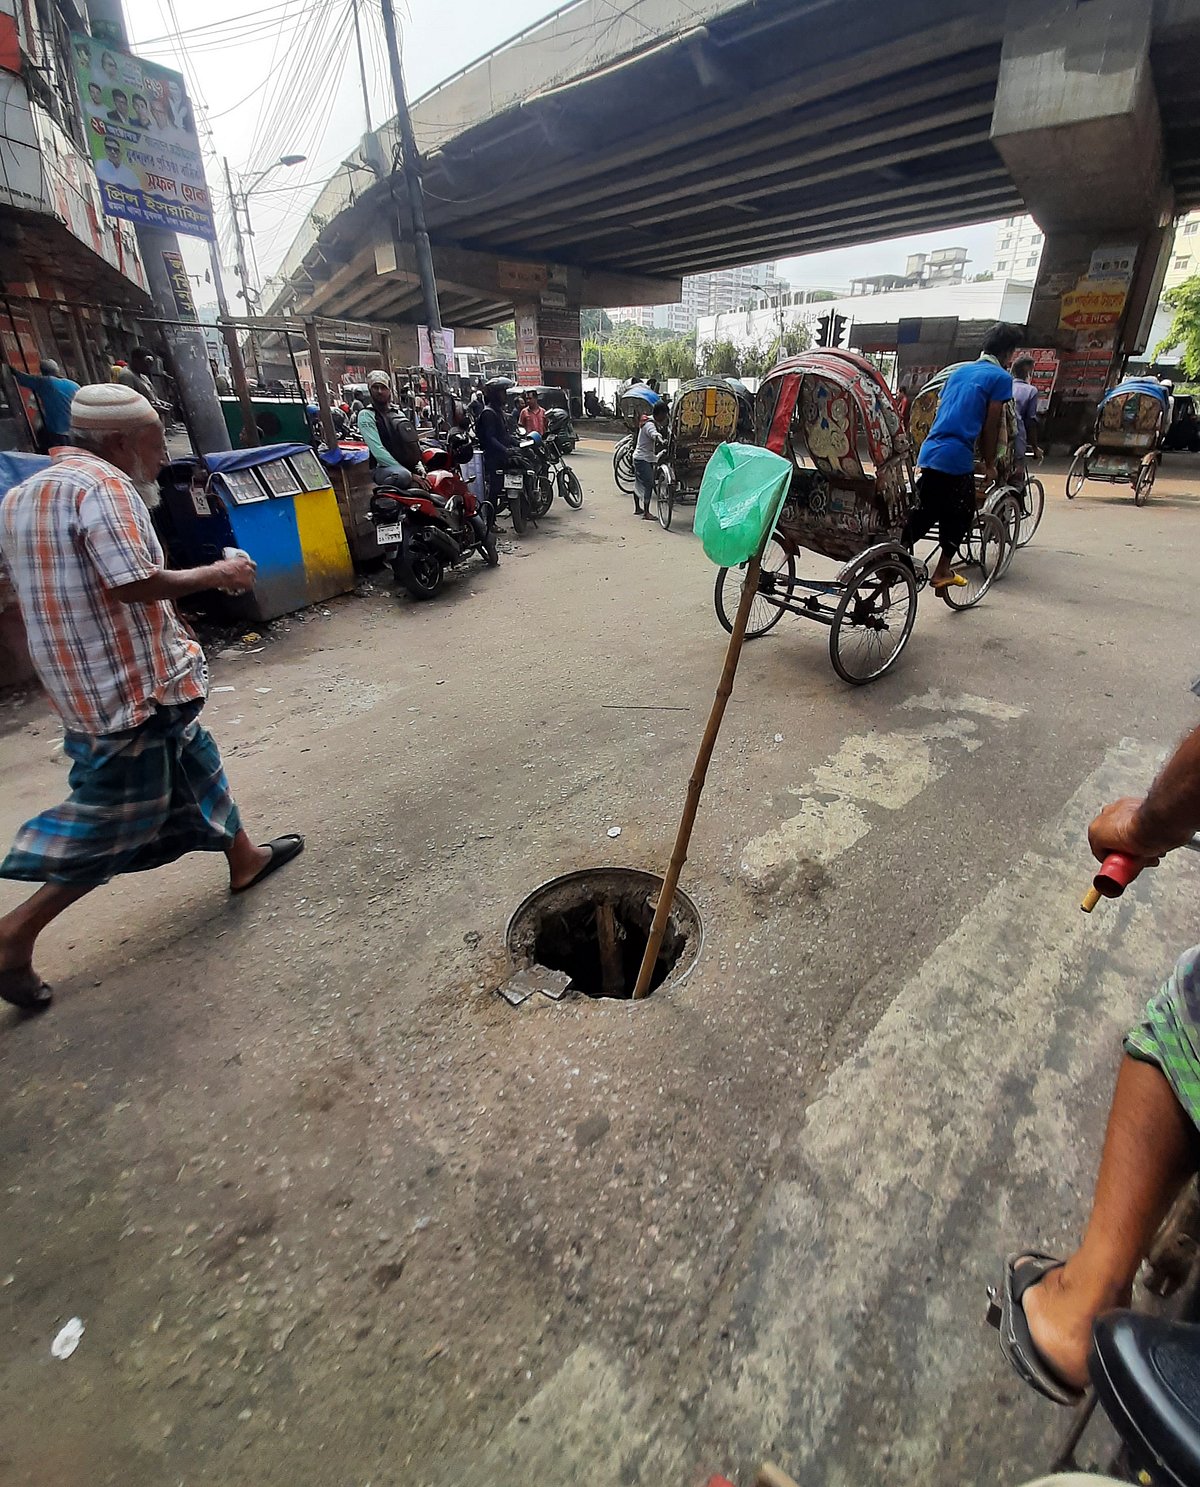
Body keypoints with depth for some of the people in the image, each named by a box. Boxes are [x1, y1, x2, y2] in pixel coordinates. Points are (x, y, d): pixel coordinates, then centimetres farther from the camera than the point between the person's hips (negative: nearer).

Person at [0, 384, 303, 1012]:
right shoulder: (103, 484, -15)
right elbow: (132, 582, -25)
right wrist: (217, 574, -14)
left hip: (84, 680, 10)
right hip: (129, 685, -10)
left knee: (193, 762, 20)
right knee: (118, 817, 1)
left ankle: (243, 857, 35)